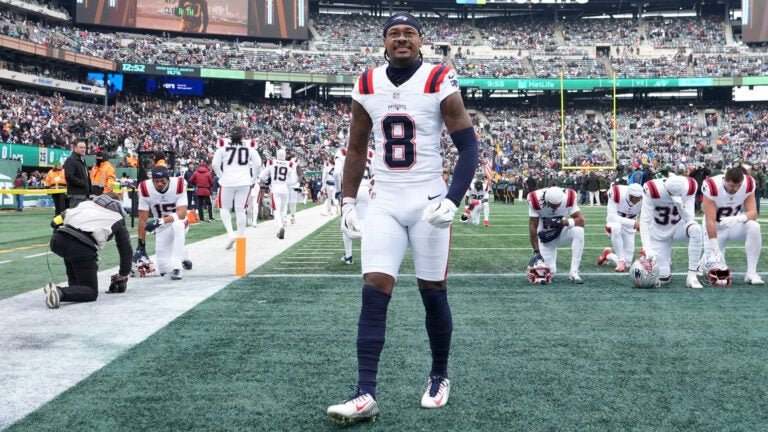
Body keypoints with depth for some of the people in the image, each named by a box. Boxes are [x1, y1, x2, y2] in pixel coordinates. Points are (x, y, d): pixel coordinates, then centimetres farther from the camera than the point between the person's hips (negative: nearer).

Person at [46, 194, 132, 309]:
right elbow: (126, 250, 28)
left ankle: (74, 287, 28)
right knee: (91, 293, 7)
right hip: (82, 247, -5)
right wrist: (122, 276, 42)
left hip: (58, 240, 5)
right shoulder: (118, 218, 25)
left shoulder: (87, 203, 32)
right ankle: (60, 292, -21)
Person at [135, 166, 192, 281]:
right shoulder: (145, 189, -17)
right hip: (161, 229, 2)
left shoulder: (178, 185, -22)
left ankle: (177, 268, -31)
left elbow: (182, 213, -29)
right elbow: (143, 219, -13)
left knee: (177, 224, -40)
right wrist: (141, 245, -15)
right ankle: (181, 258, 30)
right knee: (164, 269, -8)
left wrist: (160, 221, -43)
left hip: (179, 224, -2)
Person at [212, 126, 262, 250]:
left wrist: (221, 177, 10)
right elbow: (258, 164, 0)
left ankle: (230, 234, -6)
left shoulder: (223, 144, -2)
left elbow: (215, 164, -3)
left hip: (227, 182, -1)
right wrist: (253, 179, 11)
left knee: (224, 208, 13)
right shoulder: (249, 145, 2)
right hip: (244, 182, 2)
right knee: (240, 210, 9)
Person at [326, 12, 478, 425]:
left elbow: (469, 147, -6)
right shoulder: (366, 86, 4)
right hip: (384, 203, 3)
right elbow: (356, 148, 15)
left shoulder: (440, 83, -7)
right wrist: (347, 200, 8)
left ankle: (439, 377, 27)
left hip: (428, 202, -2)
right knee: (374, 293, -8)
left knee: (432, 292, 6)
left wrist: (452, 200, -18)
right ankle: (365, 394, -7)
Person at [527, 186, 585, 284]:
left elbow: (581, 221, -22)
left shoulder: (568, 198, -21)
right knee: (549, 272, -14)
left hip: (561, 232, 2)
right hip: (545, 237, -2)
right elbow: (533, 227, -20)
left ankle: (573, 273, -22)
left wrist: (562, 222, -36)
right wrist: (536, 251, -22)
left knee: (578, 231, -31)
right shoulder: (537, 200, -25)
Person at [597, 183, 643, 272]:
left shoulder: (643, 199, -21)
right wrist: (633, 223, -42)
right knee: (616, 227, -43)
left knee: (627, 263, -3)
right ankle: (621, 261, -26)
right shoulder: (616, 194, -30)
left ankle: (608, 255, 30)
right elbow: (611, 217, -34)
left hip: (629, 228, 3)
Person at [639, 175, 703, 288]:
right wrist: (647, 248, -36)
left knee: (696, 229, -34)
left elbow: (689, 219, -20)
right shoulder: (652, 190, -27)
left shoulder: (689, 187, -20)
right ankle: (664, 259, 28)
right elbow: (644, 221, -27)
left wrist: (680, 206, -41)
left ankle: (692, 275, -24)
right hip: (659, 235, -2)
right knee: (663, 278, -11)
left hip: (678, 228, 2)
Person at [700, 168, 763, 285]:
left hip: (735, 225, 3)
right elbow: (710, 220, -29)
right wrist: (715, 249, -33)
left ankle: (751, 273, -23)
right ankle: (705, 260, 28)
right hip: (716, 229, -2)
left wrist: (738, 218, -41)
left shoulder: (748, 185, -17)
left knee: (754, 227, -30)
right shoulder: (712, 187, -28)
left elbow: (753, 213, -17)